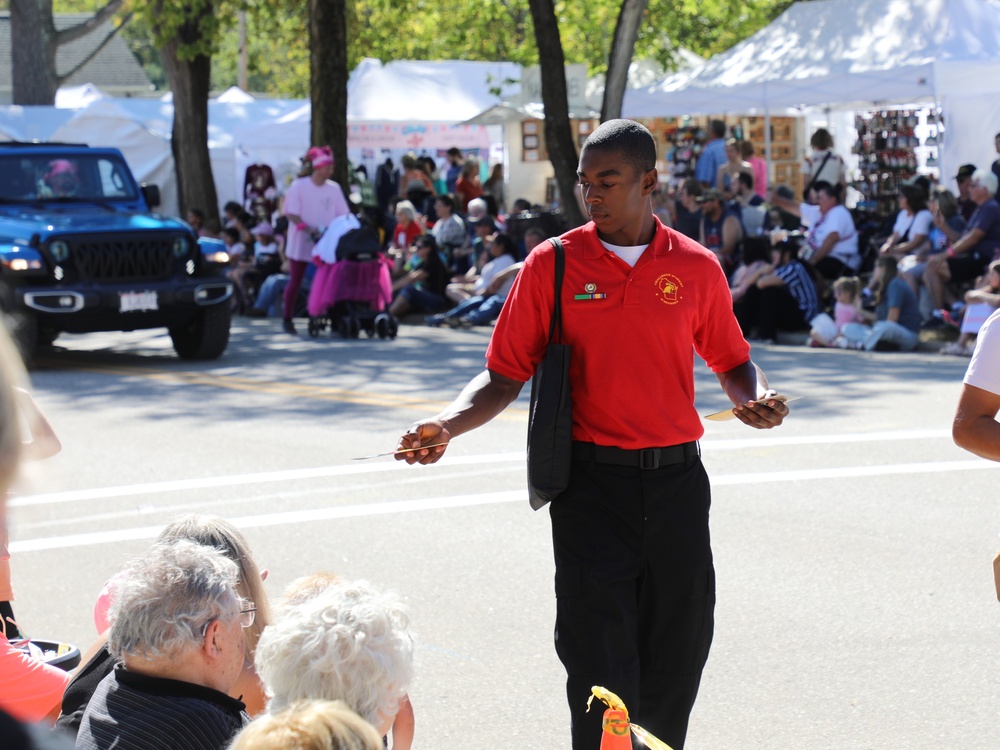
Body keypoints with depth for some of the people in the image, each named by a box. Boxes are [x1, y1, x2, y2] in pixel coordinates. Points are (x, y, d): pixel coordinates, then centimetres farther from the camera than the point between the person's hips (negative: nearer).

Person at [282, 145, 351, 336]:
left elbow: (343, 214, 5)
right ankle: (287, 319, 10)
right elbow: (291, 214, -9)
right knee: (295, 281, 1)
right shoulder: (298, 186, -6)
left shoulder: (334, 188, 4)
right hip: (301, 242, -3)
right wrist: (309, 229, -21)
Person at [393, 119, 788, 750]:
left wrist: (757, 398, -5)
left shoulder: (696, 266, 3)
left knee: (677, 656, 9)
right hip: (592, 481, -2)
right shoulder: (553, 264, 0)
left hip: (676, 480, 2)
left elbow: (730, 360, 17)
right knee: (601, 663, -7)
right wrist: (447, 426, -15)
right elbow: (506, 374, 2)